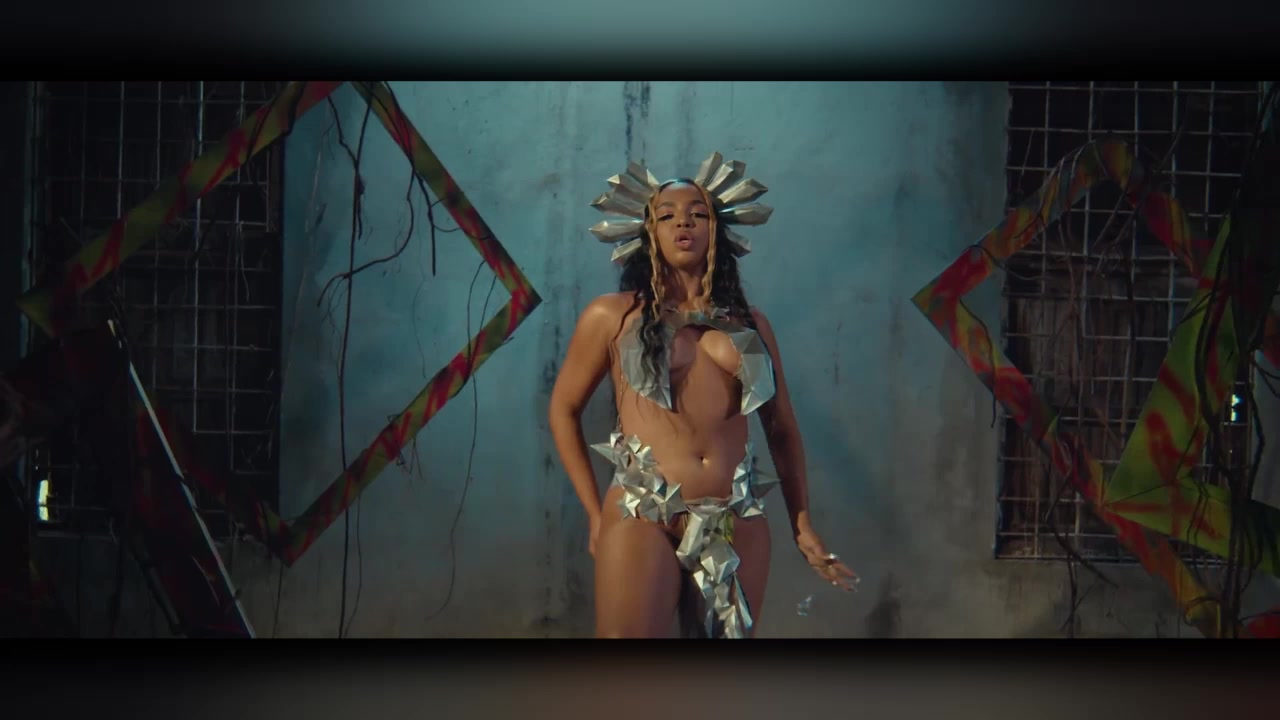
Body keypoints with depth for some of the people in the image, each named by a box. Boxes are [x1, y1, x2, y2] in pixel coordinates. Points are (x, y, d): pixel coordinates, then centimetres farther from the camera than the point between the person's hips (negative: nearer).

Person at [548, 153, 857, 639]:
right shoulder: (612, 316, 5)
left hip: (738, 524, 3)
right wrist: (595, 513, 5)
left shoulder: (750, 325, 14)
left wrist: (802, 525, 12)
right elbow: (564, 409, 10)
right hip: (642, 517, -3)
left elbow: (782, 429, 18)